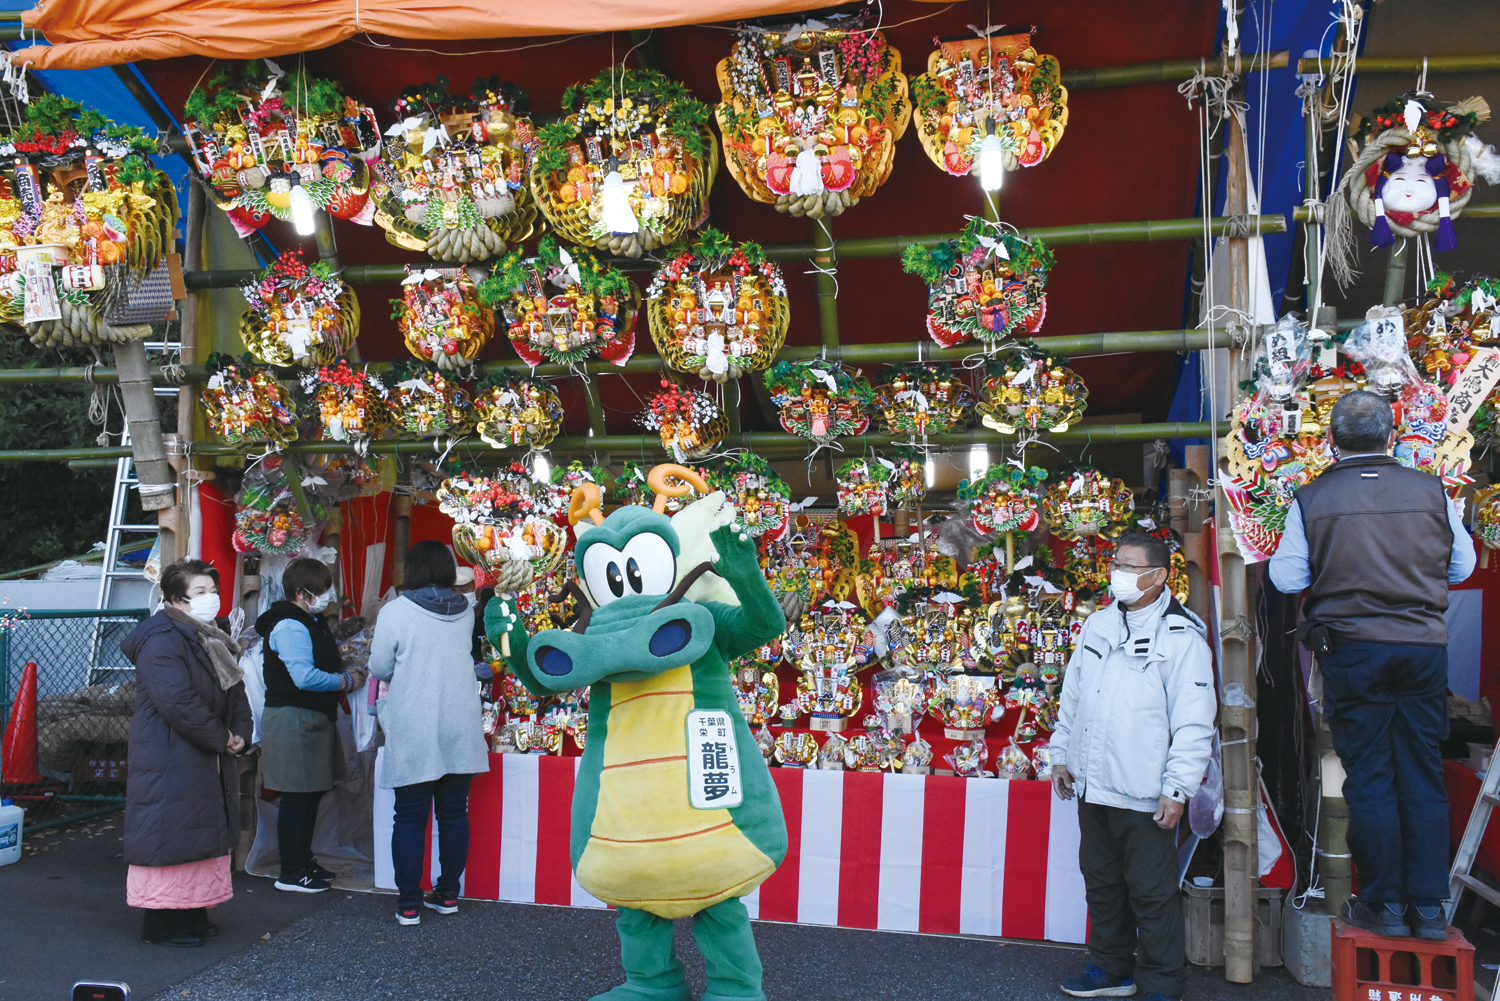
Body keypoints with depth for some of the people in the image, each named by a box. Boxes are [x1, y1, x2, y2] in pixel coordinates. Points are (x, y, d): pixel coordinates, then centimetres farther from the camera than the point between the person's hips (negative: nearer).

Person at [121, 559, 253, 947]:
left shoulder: (214, 641, 14)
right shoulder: (161, 641, -16)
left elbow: (235, 690, 17)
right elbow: (178, 703, -25)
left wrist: (240, 733, -1)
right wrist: (221, 738, -16)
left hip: (208, 762, 10)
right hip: (170, 762, -10)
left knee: (205, 834, 14)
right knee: (172, 836, -4)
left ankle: (193, 914, 24)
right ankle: (162, 924, 6)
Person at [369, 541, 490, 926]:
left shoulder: (395, 612, -9)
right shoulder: (465, 612, 3)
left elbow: (379, 668, -2)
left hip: (413, 735, -3)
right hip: (459, 732, 3)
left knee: (410, 818, 4)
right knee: (454, 814, 11)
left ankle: (409, 904, 8)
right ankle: (448, 894, 20)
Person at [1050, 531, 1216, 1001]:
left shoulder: (1181, 637, -10)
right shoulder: (1097, 625, 10)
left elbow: (1194, 723, -12)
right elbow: (1072, 695, 18)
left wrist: (1177, 790, -14)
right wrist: (1061, 754, 16)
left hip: (1143, 795, -7)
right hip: (1092, 786, 7)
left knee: (1151, 893, 3)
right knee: (1101, 883, 17)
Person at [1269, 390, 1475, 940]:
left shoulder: (1311, 499, -5)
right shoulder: (1431, 490, 1)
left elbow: (1286, 576, -3)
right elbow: (1462, 565, 10)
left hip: (1352, 649, -2)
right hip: (1425, 647, 2)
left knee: (1369, 780, 6)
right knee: (1424, 779, 9)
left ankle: (1384, 905, 12)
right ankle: (1429, 907, 14)